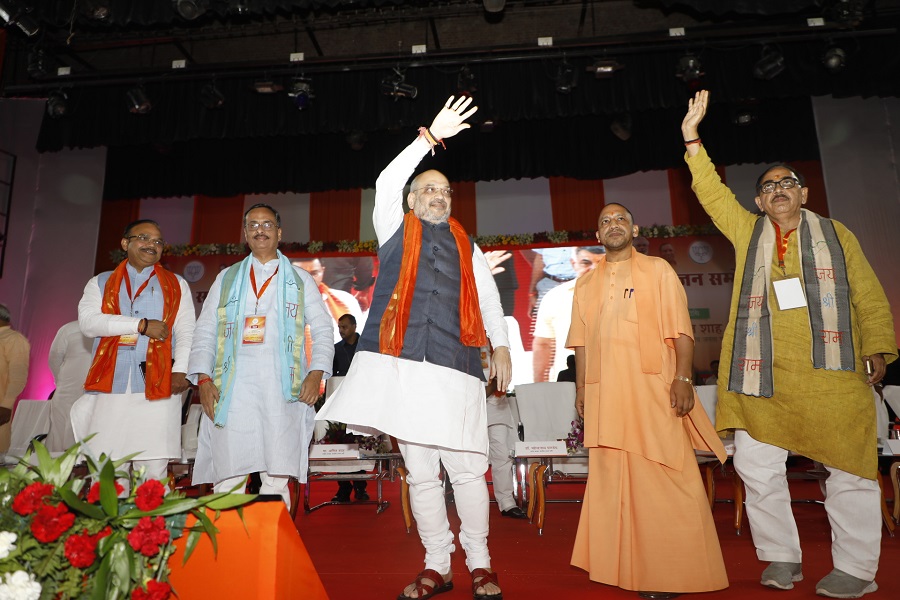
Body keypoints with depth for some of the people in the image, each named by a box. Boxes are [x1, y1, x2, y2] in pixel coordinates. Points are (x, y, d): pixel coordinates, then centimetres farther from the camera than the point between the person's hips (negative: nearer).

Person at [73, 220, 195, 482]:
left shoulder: (176, 285, 14)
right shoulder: (100, 283, 17)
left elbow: (186, 331, 4)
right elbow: (88, 321, -1)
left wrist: (180, 370, -11)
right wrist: (141, 325, -10)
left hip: (157, 386, -1)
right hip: (111, 385, 2)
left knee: (154, 470, -3)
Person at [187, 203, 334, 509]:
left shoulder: (300, 280, 15)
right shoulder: (226, 279, 18)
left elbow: (322, 329, 10)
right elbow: (205, 331, 14)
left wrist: (316, 373, -4)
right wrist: (203, 378, 1)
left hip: (282, 391, -1)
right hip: (231, 391, 1)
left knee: (277, 479, -2)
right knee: (226, 478, -2)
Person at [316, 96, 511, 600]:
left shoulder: (467, 247, 21)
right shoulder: (396, 230, 16)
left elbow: (488, 299, 15)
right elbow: (387, 183, -1)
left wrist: (501, 346, 0)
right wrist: (431, 136, -6)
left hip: (454, 368, 1)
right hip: (400, 364, -1)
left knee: (467, 469, 0)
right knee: (421, 474, 6)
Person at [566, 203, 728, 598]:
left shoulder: (657, 270, 9)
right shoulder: (585, 284, 18)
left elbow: (679, 329, 1)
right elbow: (581, 341, 15)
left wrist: (683, 378, -10)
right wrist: (580, 387, 8)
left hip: (653, 388, -3)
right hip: (604, 394, 3)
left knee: (664, 477, -3)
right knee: (612, 479, 4)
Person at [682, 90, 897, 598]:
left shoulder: (834, 233, 11)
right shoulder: (748, 232, 14)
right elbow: (712, 192, 10)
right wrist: (692, 138, 6)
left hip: (830, 374, -1)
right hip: (763, 374, 2)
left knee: (849, 469, 3)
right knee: (757, 466, 2)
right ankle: (782, 558, 18)